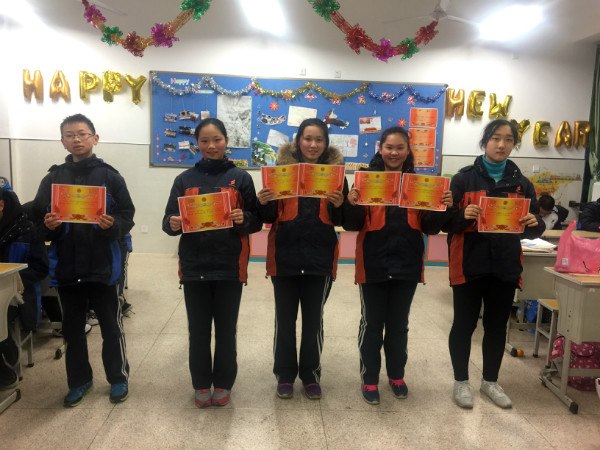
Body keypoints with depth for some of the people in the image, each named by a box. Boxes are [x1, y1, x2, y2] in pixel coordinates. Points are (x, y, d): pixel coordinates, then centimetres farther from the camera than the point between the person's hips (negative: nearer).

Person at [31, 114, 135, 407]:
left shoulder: (109, 176, -2)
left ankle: (118, 378, 26)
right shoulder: (53, 178, 6)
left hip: (102, 265, -3)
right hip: (66, 266, 3)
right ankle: (79, 380, 32)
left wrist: (113, 225, -23)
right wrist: (47, 226, -14)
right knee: (72, 328, 15)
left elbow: (128, 217, -4)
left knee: (110, 325, 9)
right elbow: (37, 221, 7)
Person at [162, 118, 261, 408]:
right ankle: (201, 384, 27)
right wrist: (173, 224, -15)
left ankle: (223, 383, 27)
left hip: (230, 266, -1)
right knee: (198, 328, 10)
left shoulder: (241, 178, 1)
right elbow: (168, 221, 7)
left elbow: (257, 222, 1)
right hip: (194, 266, 2)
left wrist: (244, 219, -20)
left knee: (226, 328, 9)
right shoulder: (184, 179, 6)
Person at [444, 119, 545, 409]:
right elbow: (446, 222, -4)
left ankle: (490, 381, 32)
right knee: (464, 324, 6)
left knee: (497, 325, 14)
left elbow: (534, 227, 9)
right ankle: (461, 382, 23)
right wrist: (464, 216, -25)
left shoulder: (521, 183, 8)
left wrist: (534, 224, -14)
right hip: (470, 265, -3)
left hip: (505, 266, 4)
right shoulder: (464, 179, -3)